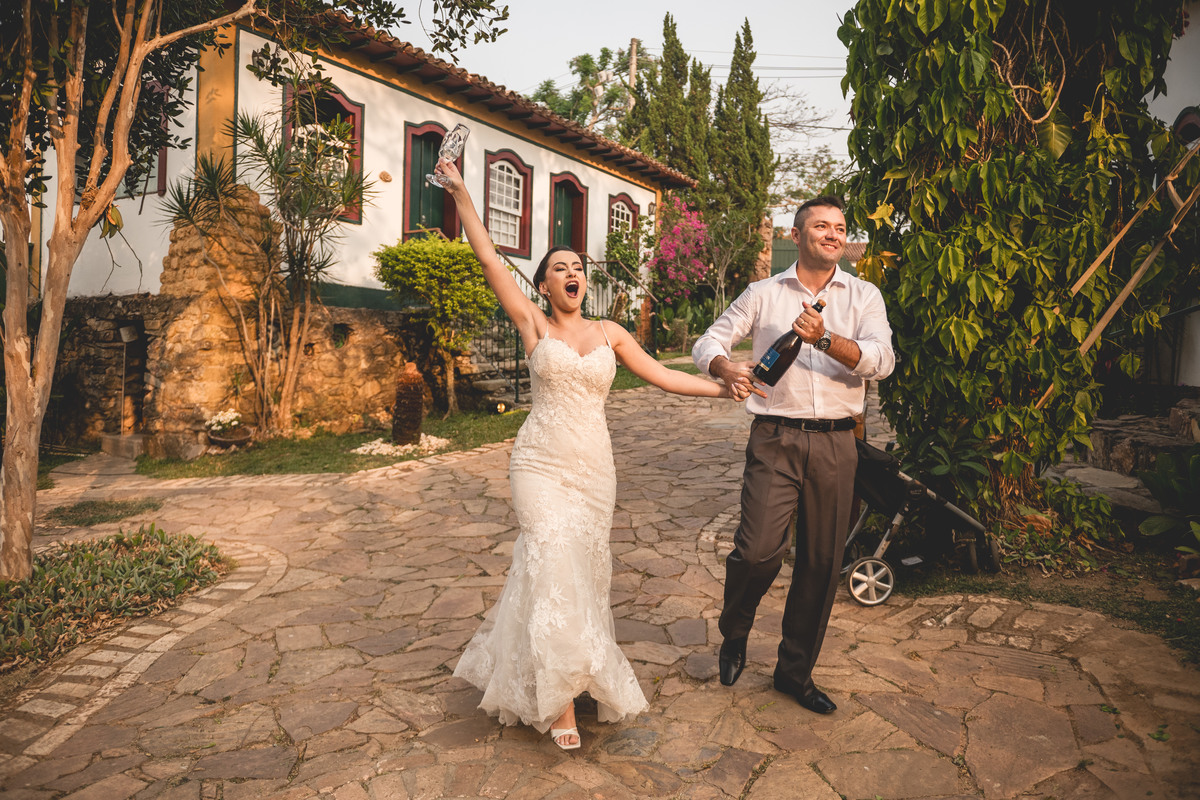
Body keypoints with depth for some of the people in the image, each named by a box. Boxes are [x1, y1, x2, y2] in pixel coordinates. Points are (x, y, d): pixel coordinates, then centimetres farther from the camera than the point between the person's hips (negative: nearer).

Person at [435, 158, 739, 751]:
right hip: (541, 465, -3)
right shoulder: (533, 324, 1)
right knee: (556, 571, -9)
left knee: (583, 570, 9)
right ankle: (561, 701, 7)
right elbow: (488, 258, -3)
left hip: (594, 468, 3)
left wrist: (725, 388, 6)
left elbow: (663, 376, 10)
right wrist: (460, 192, -4)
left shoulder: (610, 334, 9)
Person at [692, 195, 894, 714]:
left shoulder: (864, 296, 10)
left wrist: (825, 339, -21)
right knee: (759, 549, -14)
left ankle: (795, 671, 26)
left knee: (822, 562, 7)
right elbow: (708, 343, 6)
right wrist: (727, 369, -16)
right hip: (775, 438, -2)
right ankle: (734, 633, 19)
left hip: (835, 442, 2)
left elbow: (881, 361, -5)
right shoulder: (763, 294, 9)